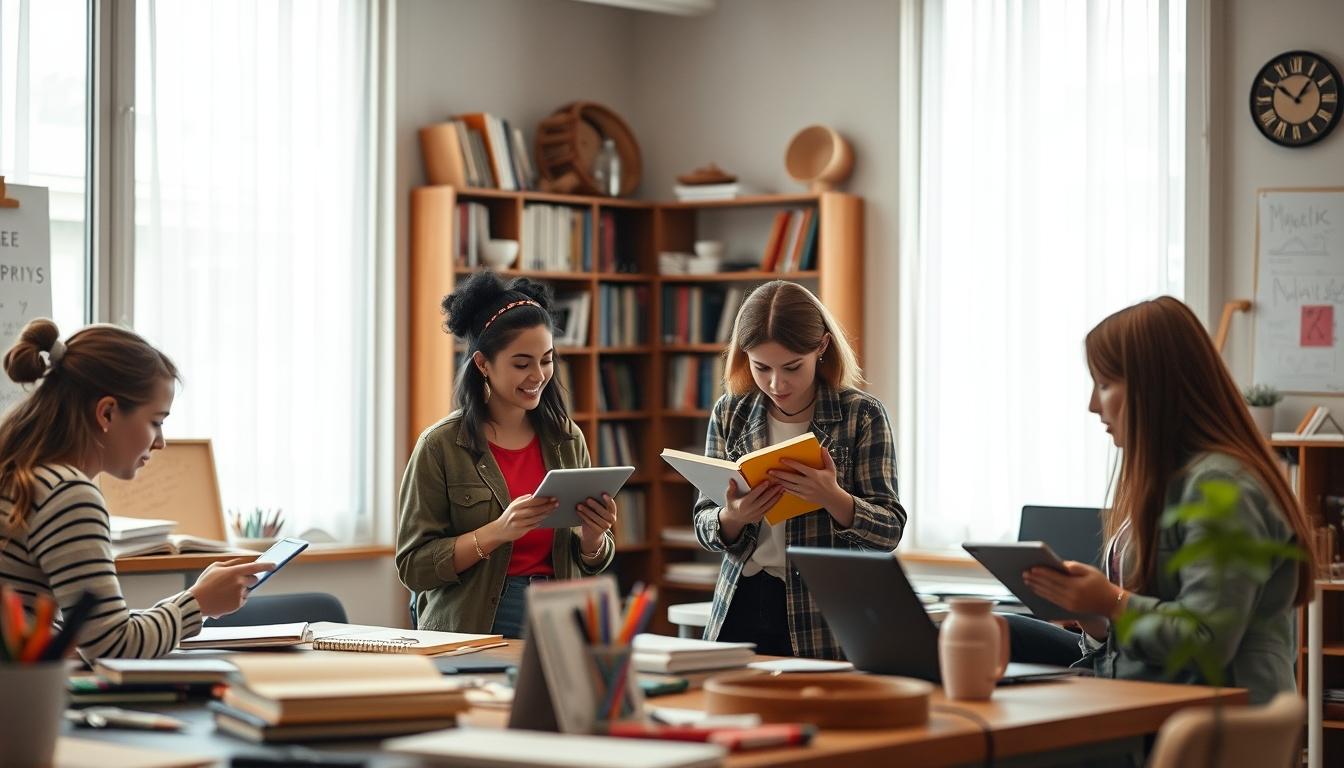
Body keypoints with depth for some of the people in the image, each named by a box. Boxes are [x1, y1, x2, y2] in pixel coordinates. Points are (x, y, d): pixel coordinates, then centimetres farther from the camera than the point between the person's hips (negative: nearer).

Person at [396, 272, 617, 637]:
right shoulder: (441, 446, -3)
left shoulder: (567, 439, 10)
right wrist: (497, 532, -18)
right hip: (470, 631, -3)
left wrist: (593, 536, -4)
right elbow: (413, 566, -6)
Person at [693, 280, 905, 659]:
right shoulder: (730, 413, 5)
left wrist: (832, 498, -24)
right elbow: (704, 525, 7)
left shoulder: (861, 414, -4)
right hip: (740, 609, 2)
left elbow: (889, 529, -5)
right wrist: (732, 518, -15)